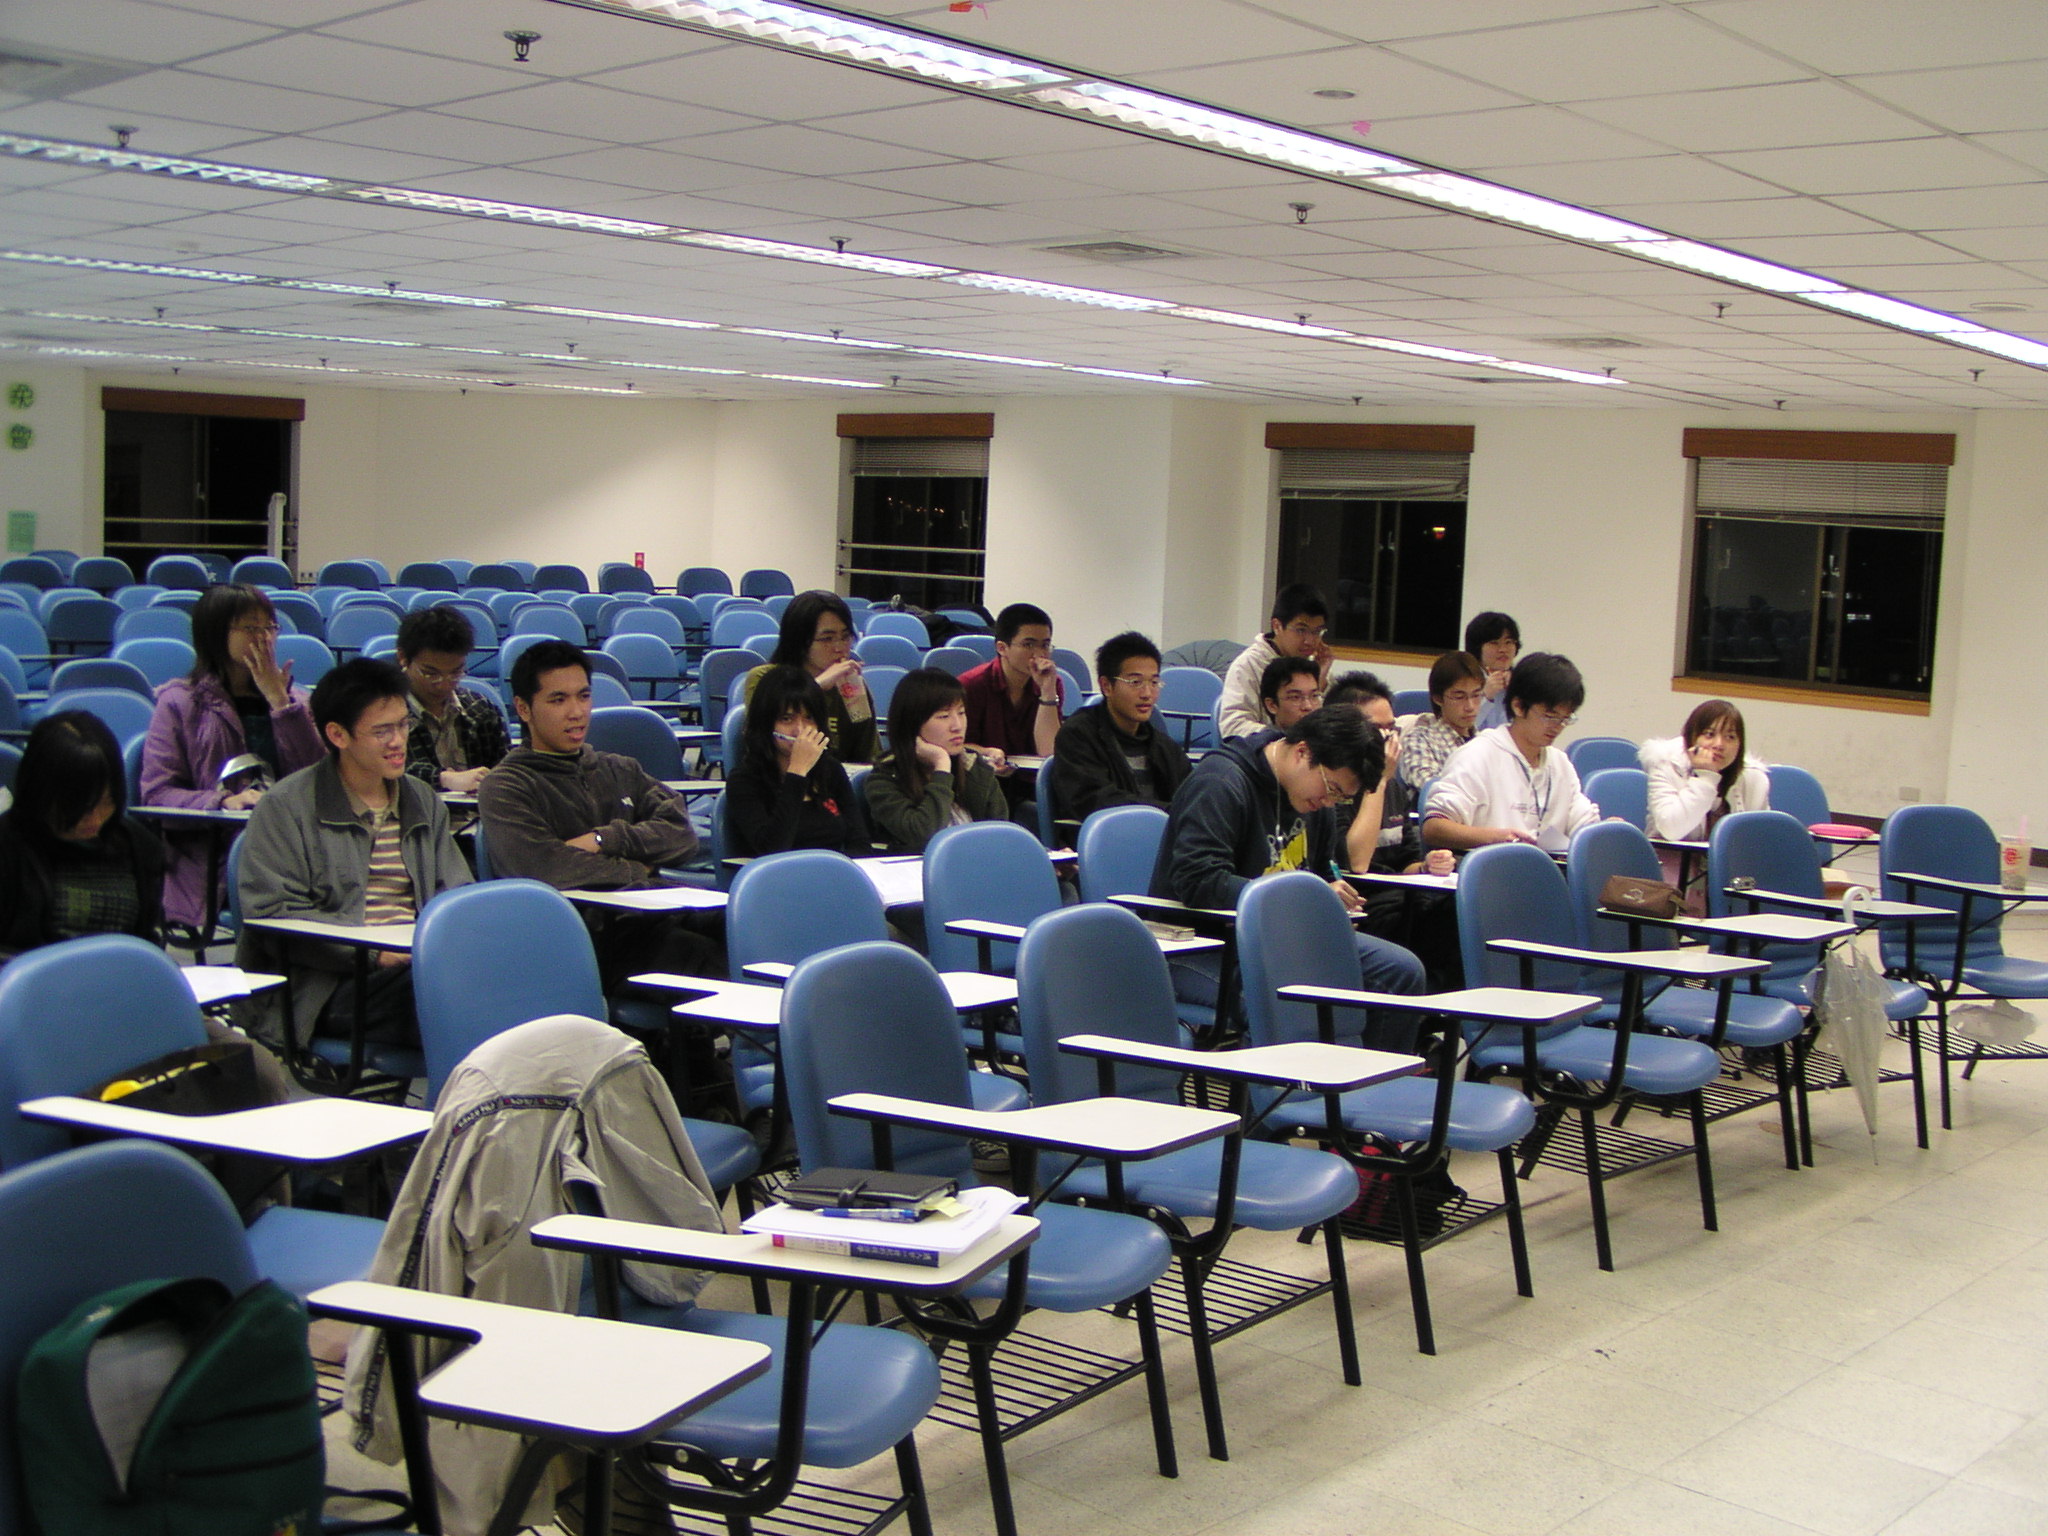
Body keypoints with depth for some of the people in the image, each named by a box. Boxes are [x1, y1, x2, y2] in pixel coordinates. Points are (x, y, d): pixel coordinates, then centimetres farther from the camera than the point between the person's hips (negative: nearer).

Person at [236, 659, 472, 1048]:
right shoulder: (285, 808, 4)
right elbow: (270, 915, -5)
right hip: (331, 986, -5)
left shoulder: (425, 803, 24)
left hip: (427, 965, 5)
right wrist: (371, 949, -16)